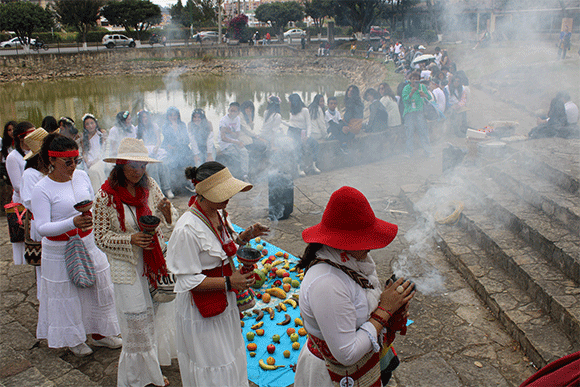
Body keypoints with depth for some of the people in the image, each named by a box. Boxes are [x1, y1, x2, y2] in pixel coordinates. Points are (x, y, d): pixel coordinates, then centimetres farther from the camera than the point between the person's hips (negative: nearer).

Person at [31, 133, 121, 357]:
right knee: (67, 295, 11)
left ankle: (99, 333, 34)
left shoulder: (81, 176, -2)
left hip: (88, 244, 5)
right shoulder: (42, 189, -17)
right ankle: (74, 339, 34)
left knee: (98, 289, 14)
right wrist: (72, 223, -36)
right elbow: (42, 227, -23)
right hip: (60, 251, -5)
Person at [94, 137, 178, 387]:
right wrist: (131, 240, -24)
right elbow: (101, 237, -9)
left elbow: (170, 220, 2)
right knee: (137, 322, 2)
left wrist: (167, 213, -22)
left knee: (157, 314, 15)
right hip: (127, 266, -4)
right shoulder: (106, 196, -13)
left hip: (154, 260, 4)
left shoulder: (149, 186, -3)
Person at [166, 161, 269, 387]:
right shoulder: (187, 229, -28)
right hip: (200, 310, -8)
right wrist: (229, 282, -27)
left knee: (230, 356, 25)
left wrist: (244, 237, -4)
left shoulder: (219, 214, -2)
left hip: (223, 302, 8)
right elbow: (189, 281, -25)